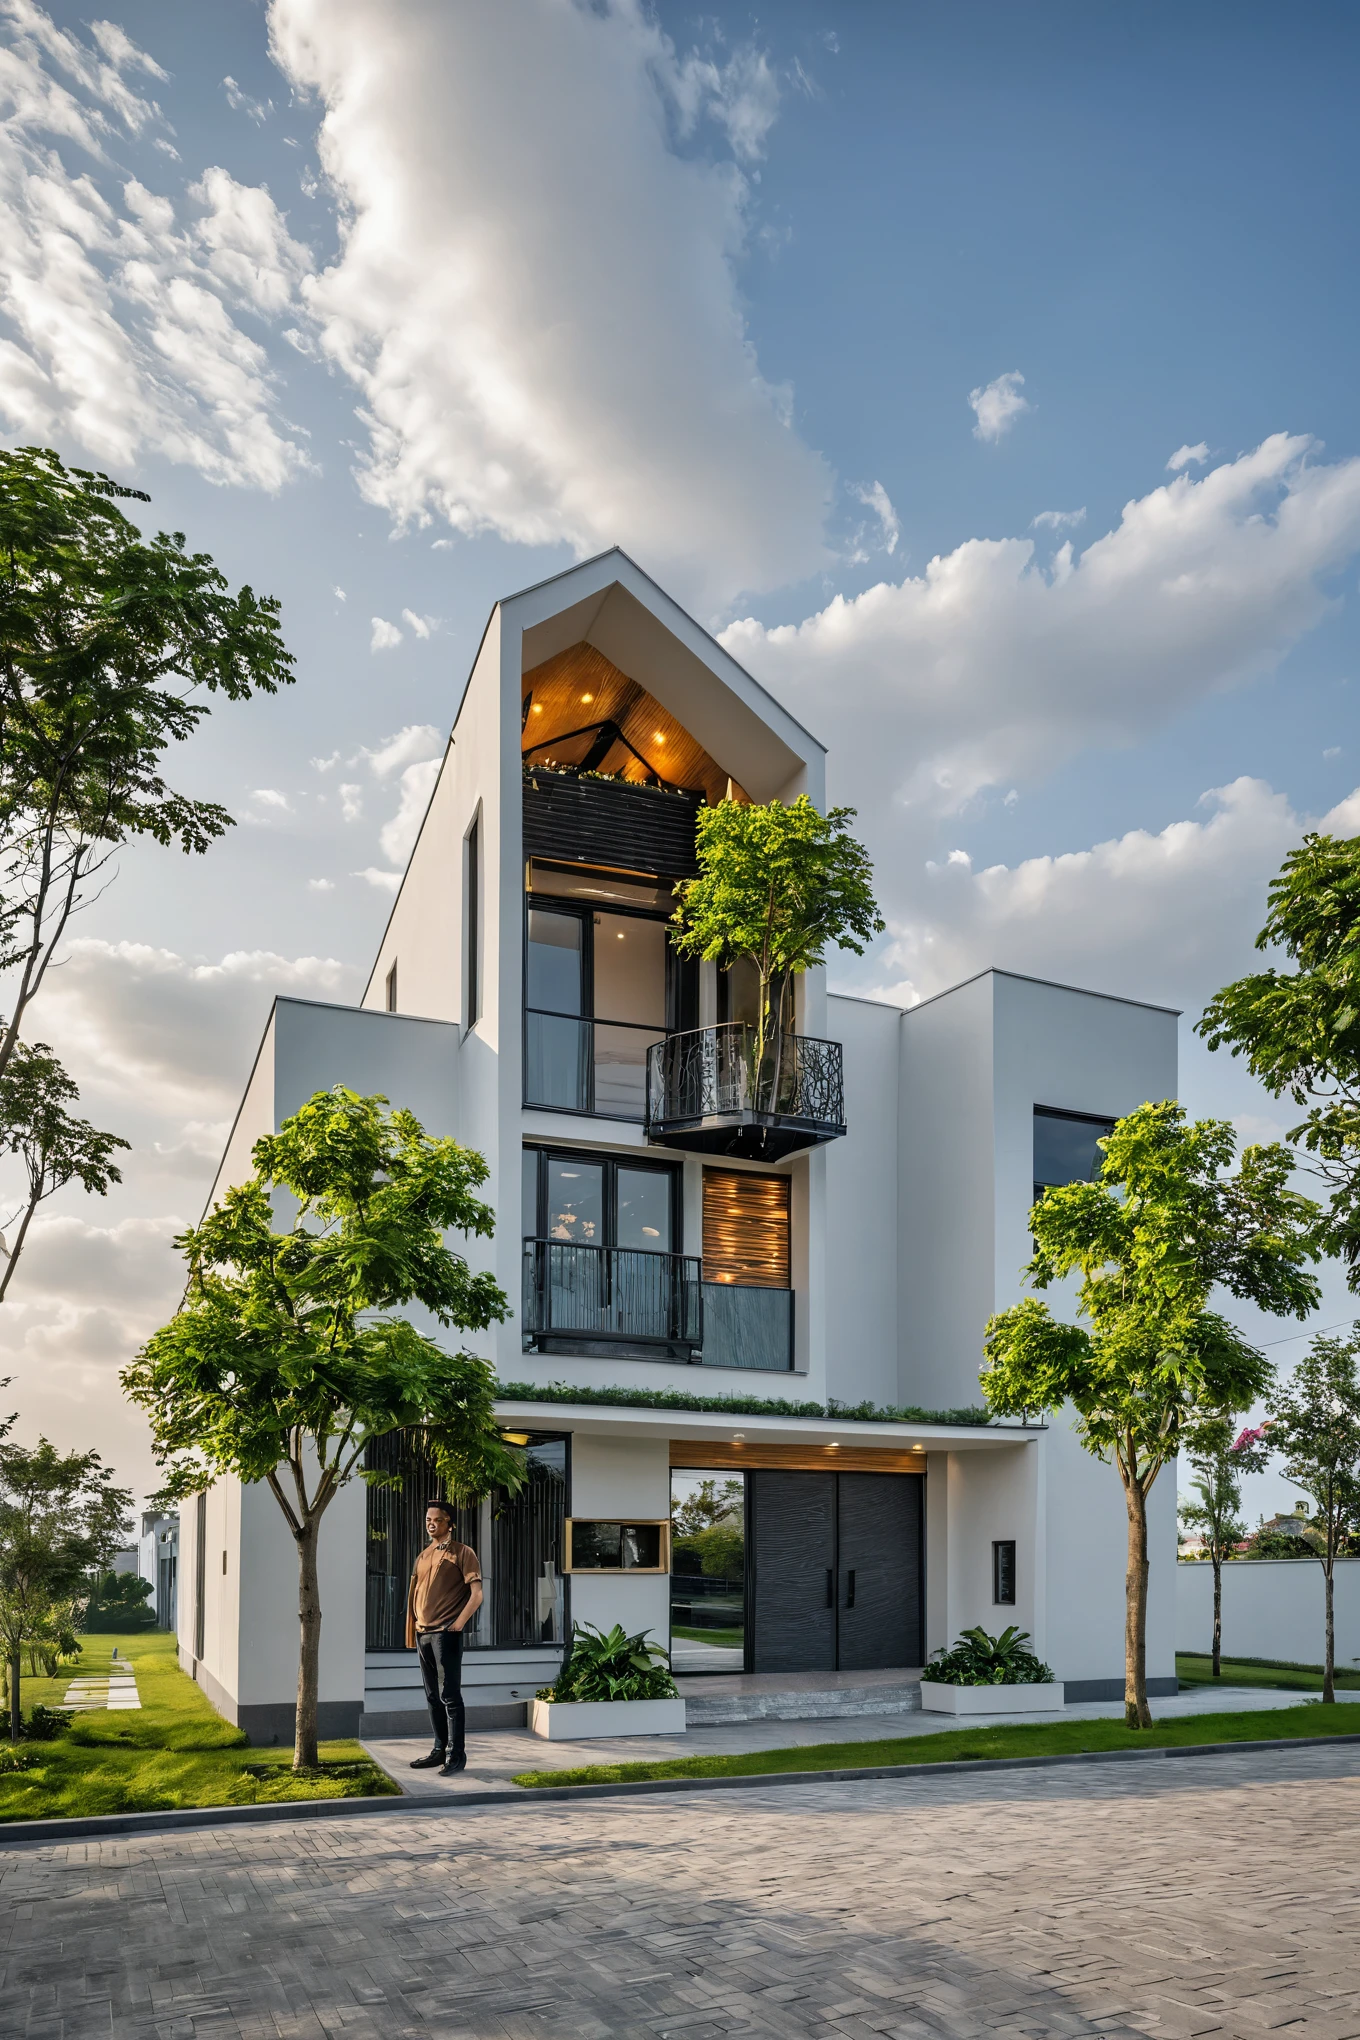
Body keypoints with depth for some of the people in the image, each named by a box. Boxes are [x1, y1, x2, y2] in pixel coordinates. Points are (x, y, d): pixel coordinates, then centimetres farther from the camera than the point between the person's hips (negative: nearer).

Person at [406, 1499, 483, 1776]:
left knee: (450, 1696, -6)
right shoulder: (423, 1556, 15)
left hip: (446, 1634, -7)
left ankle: (456, 1756, -3)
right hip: (423, 1634, 7)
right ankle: (440, 1750, 18)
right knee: (433, 1697, 11)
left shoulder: (462, 1553, -5)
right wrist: (412, 1629, 10)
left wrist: (458, 1625, -16)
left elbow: (477, 1594, -10)